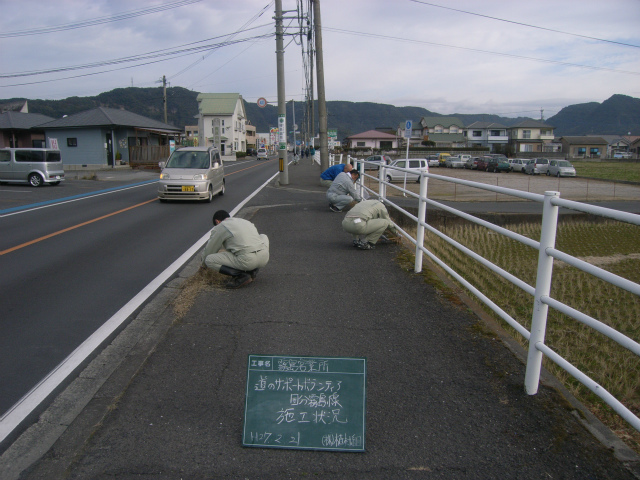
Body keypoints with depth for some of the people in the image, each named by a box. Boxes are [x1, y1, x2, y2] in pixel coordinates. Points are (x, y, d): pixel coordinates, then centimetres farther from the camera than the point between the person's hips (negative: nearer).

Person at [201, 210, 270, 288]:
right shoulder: (244, 221, 29)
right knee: (263, 237, 38)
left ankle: (241, 275, -5)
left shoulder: (219, 228, 10)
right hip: (264, 258, 6)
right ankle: (252, 270, 19)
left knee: (209, 260, 7)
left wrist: (204, 263, 41)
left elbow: (209, 250, 18)